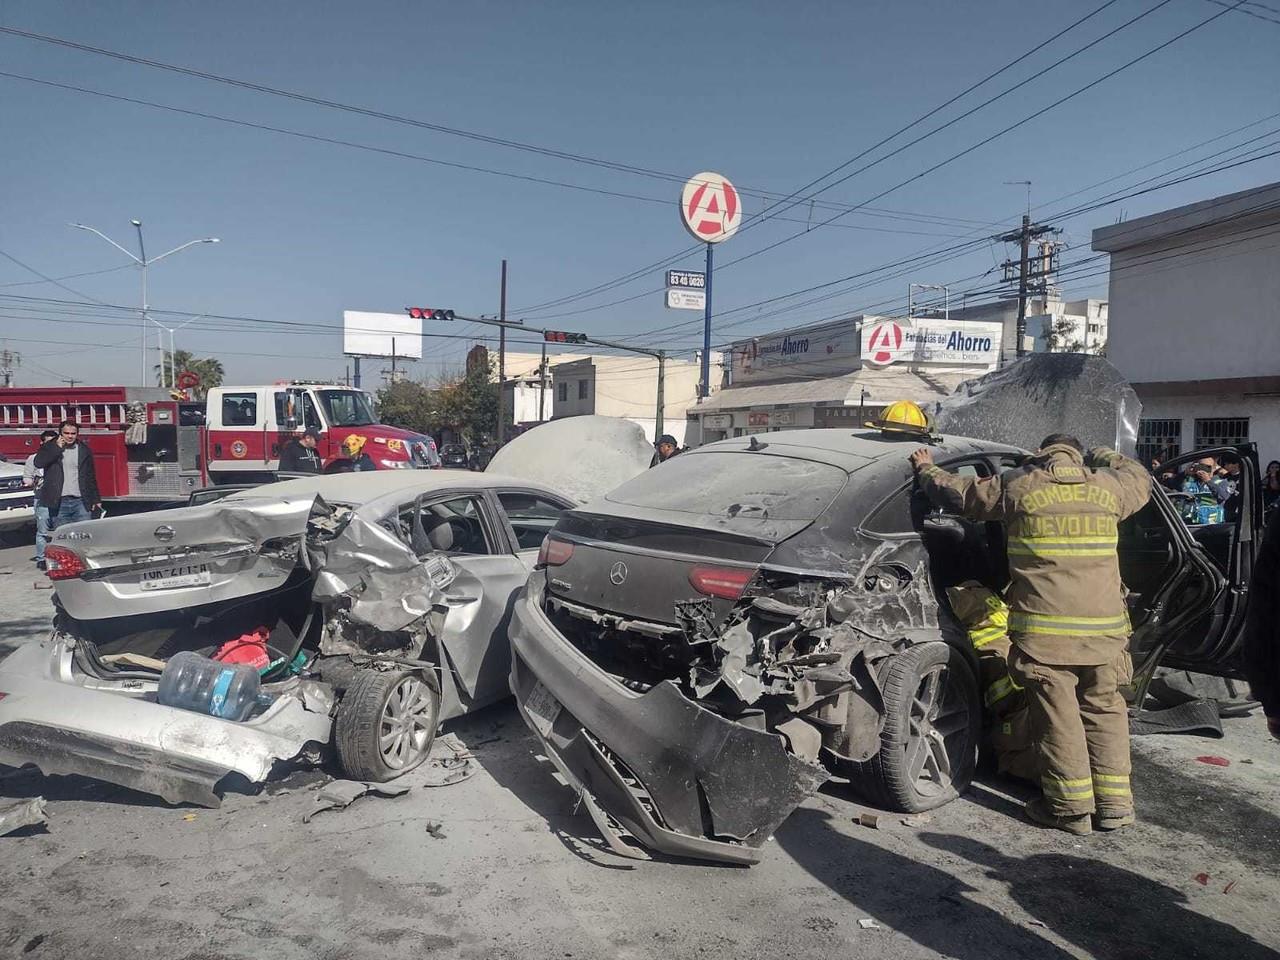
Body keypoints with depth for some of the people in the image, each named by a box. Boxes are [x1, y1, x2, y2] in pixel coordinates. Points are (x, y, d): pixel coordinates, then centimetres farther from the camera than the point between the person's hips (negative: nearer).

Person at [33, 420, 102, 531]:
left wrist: (95, 499, 12)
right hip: (59, 502, -1)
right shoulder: (49, 448, 5)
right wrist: (57, 447, -11)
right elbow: (37, 463, -14)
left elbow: (91, 476, 14)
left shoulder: (84, 450, 11)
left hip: (80, 501, 1)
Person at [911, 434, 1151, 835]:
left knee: (1056, 714, 4)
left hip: (1044, 628, -3)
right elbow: (1140, 478, 31)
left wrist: (926, 469, 28)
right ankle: (1114, 803, 19)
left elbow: (958, 493, 10)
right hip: (1104, 625, 3)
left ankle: (1071, 805, 9)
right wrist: (1103, 456, 44)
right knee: (1104, 710, 14)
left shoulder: (1018, 486, 0)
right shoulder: (1106, 486, 8)